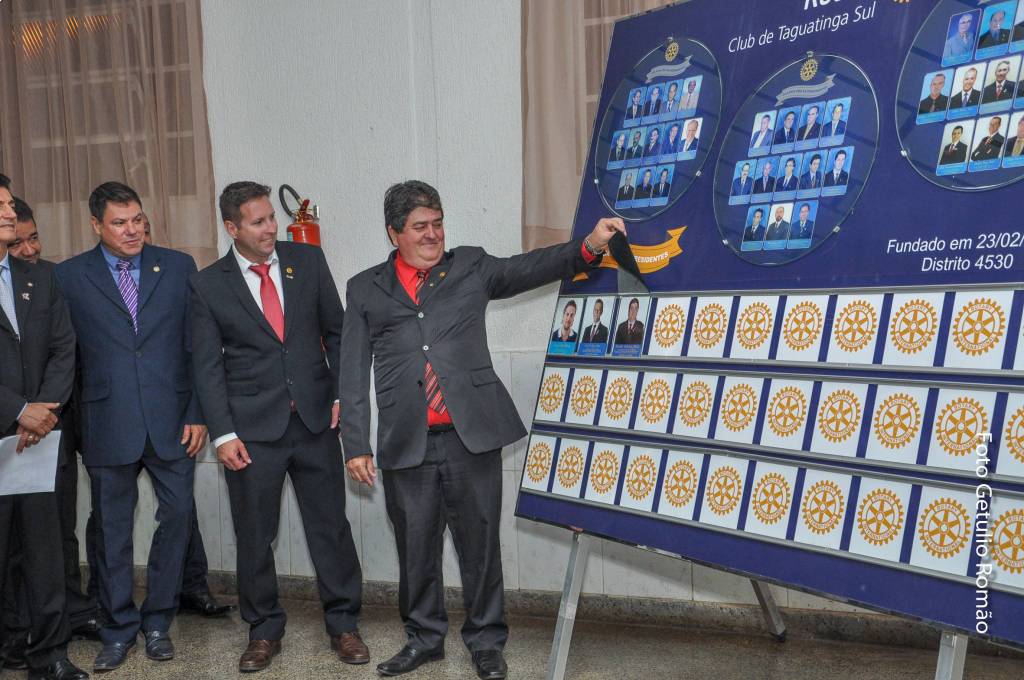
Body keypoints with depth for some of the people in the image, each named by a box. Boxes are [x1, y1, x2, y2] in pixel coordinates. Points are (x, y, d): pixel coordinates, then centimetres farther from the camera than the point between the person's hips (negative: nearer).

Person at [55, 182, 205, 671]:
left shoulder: (178, 266, 4)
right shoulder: (68, 276, 2)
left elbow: (198, 345, 4)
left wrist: (198, 413, -1)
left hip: (172, 421, 1)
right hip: (108, 425, -1)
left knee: (177, 516, 5)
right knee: (112, 529, 9)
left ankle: (158, 621, 23)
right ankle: (119, 629, 25)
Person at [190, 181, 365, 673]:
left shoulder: (308, 260, 3)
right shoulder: (208, 285, -1)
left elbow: (337, 331, 9)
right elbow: (207, 367, -1)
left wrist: (343, 393, 1)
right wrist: (223, 434, -7)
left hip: (315, 419, 1)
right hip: (252, 428, -1)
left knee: (330, 526, 7)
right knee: (254, 535, 9)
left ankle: (343, 624, 23)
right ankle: (264, 630, 27)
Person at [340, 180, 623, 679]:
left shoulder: (471, 267, 10)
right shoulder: (366, 289, 10)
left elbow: (528, 269, -3)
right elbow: (354, 374, 7)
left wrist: (589, 246, -20)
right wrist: (356, 445, 2)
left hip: (473, 437, 0)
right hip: (406, 445, 1)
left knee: (480, 543, 7)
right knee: (416, 547, 11)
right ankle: (424, 638, 31)